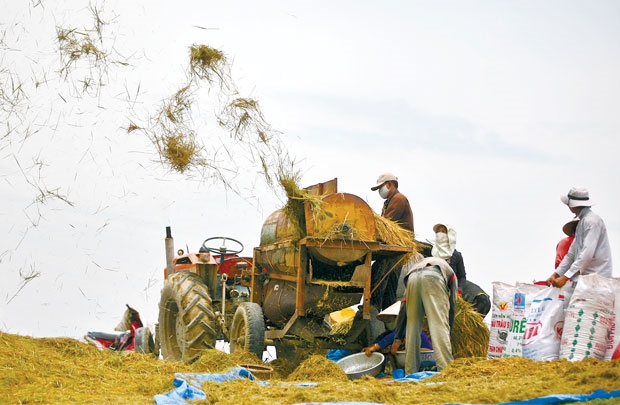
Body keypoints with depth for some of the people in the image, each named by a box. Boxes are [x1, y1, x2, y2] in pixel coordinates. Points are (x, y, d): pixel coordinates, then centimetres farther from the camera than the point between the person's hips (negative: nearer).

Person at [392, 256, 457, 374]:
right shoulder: (451, 273, 37)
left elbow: (404, 309, 38)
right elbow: (452, 306, 24)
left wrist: (397, 338, 37)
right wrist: (448, 335, 28)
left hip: (413, 278, 3)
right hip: (432, 277, -3)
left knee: (412, 325, 12)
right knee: (440, 324, -4)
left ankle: (410, 373, 9)